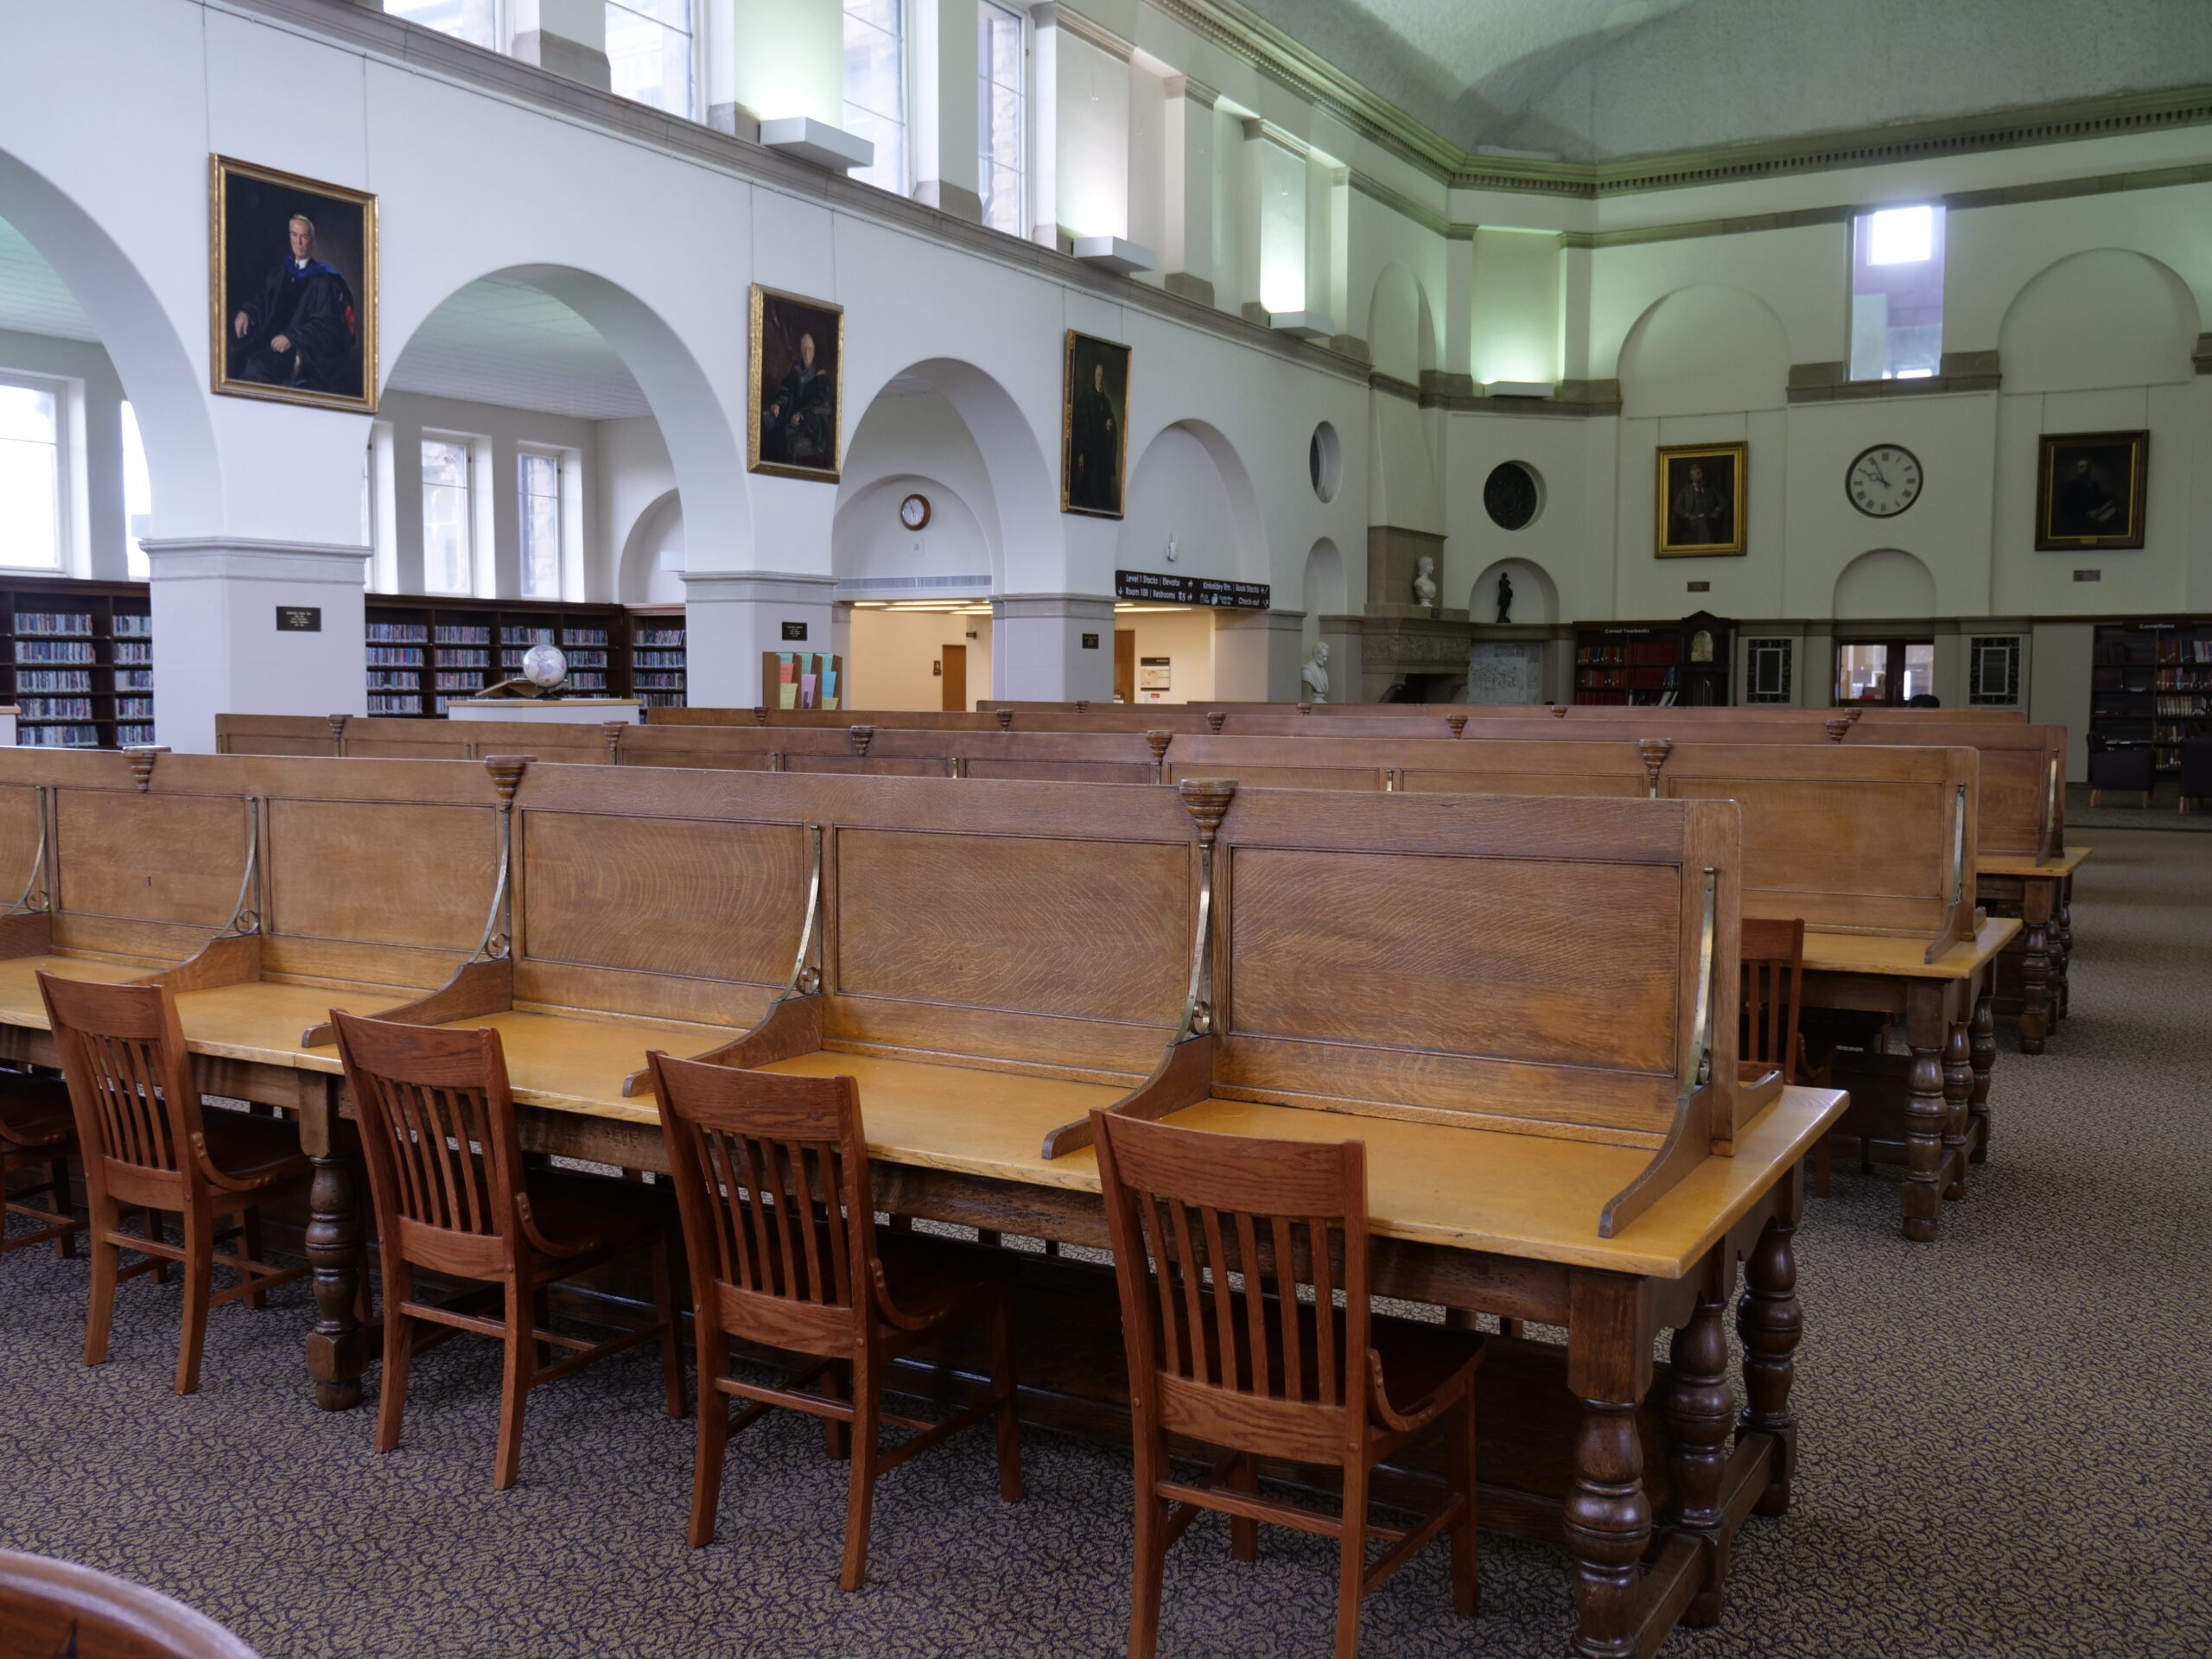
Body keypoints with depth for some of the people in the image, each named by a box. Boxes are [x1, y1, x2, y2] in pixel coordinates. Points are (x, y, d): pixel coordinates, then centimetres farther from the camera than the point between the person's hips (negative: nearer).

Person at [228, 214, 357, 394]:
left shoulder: (322, 280, -8)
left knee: (258, 365, -30)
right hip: (273, 337, 7)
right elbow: (264, 299, 18)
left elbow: (324, 325, -13)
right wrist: (245, 312, -3)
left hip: (302, 349, -7)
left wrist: (292, 338, -24)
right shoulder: (283, 269, 11)